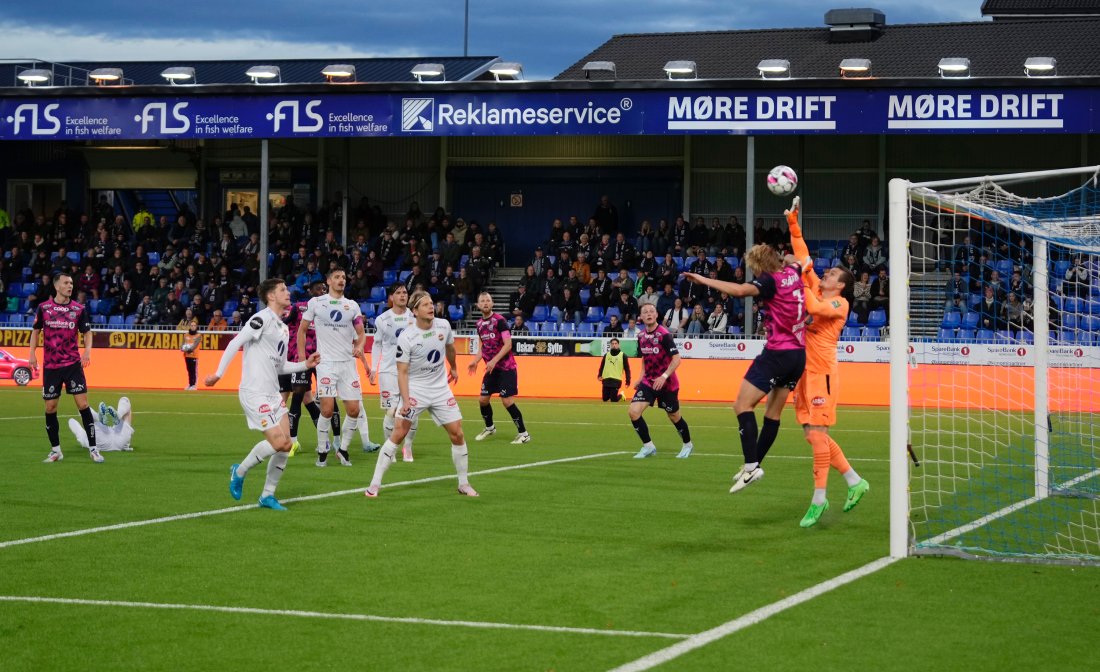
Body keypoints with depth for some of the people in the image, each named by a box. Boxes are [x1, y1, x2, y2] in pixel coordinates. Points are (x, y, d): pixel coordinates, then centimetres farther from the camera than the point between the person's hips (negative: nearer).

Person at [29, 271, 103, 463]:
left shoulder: (79, 309, 1)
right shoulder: (43, 307, 1)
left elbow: (87, 332, 6)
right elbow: (36, 331, 11)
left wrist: (87, 350, -13)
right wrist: (32, 354, 1)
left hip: (73, 364, -1)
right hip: (50, 366, 1)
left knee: (83, 404, -8)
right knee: (50, 408, 4)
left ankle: (93, 448, -3)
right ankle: (55, 451, 17)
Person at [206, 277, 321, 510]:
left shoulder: (283, 328, 17)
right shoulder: (262, 319, -11)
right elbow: (235, 343, -15)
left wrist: (305, 364, 11)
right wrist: (218, 374, -18)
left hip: (273, 393, 9)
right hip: (254, 393, -9)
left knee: (286, 445, 3)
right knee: (278, 442, -15)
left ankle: (268, 495, 13)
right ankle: (240, 472, 6)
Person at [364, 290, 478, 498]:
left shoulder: (444, 326, -4)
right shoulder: (406, 337, -17)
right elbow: (402, 372, -16)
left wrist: (453, 367, 34)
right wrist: (405, 401, -26)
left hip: (441, 388, 4)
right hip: (415, 389, -4)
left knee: (457, 434, 1)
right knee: (398, 433, -14)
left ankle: (464, 484, 15)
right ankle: (375, 484, -9)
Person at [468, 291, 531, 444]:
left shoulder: (499, 320, -14)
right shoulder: (480, 323, 8)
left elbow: (508, 344, -19)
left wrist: (494, 360, -26)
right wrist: (476, 361, 5)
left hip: (506, 367, -7)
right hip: (491, 368, 7)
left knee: (507, 401, -12)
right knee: (483, 399, 8)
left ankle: (523, 434, -4)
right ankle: (489, 428, 32)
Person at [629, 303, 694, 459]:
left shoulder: (664, 335, -18)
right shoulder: (641, 336, 3)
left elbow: (676, 358, -20)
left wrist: (664, 377, -29)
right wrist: (641, 378, 12)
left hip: (666, 383, -5)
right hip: (648, 381, 5)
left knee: (674, 416, 9)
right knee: (634, 411, -12)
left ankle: (687, 445, 35)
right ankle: (648, 446, 0)